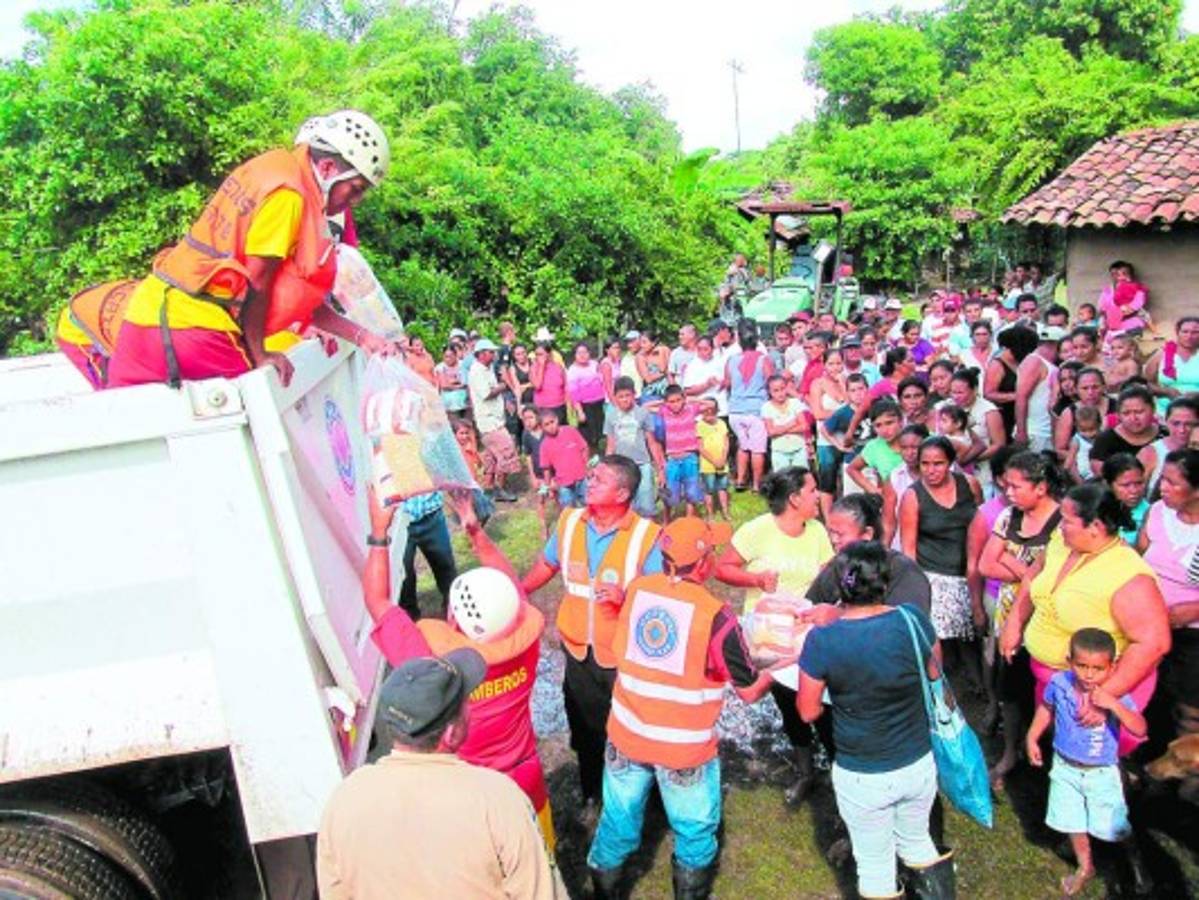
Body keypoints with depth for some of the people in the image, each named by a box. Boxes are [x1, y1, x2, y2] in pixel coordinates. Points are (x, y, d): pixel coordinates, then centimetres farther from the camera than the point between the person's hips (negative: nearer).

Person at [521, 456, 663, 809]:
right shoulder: (569, 522, -5)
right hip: (579, 649, 5)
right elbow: (547, 564, 13)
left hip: (626, 656, -5)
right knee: (585, 728, 22)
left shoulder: (646, 535, -21)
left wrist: (626, 597, -35)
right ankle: (591, 796, 45)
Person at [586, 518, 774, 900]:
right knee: (695, 832, 19)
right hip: (684, 747, -4)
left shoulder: (635, 590, -8)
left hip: (627, 735, 4)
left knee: (618, 823, 20)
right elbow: (749, 691, -8)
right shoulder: (714, 614, -20)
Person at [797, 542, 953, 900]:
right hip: (919, 766, 3)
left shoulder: (821, 641, -24)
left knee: (875, 862, 21)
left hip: (862, 778, -3)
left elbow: (808, 712, -11)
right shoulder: (912, 620, -17)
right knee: (916, 840, 31)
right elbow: (935, 673, 2)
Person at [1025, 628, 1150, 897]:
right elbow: (1046, 708, 5)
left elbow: (1140, 729, -32)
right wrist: (1032, 738, 3)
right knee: (1072, 822, 17)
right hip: (1066, 768, 3)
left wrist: (1112, 704, -41)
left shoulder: (1117, 694, -22)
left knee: (1112, 826, 7)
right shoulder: (1059, 683, -16)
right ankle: (1085, 867, 43)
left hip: (1102, 773, -2)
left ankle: (1137, 863, 39)